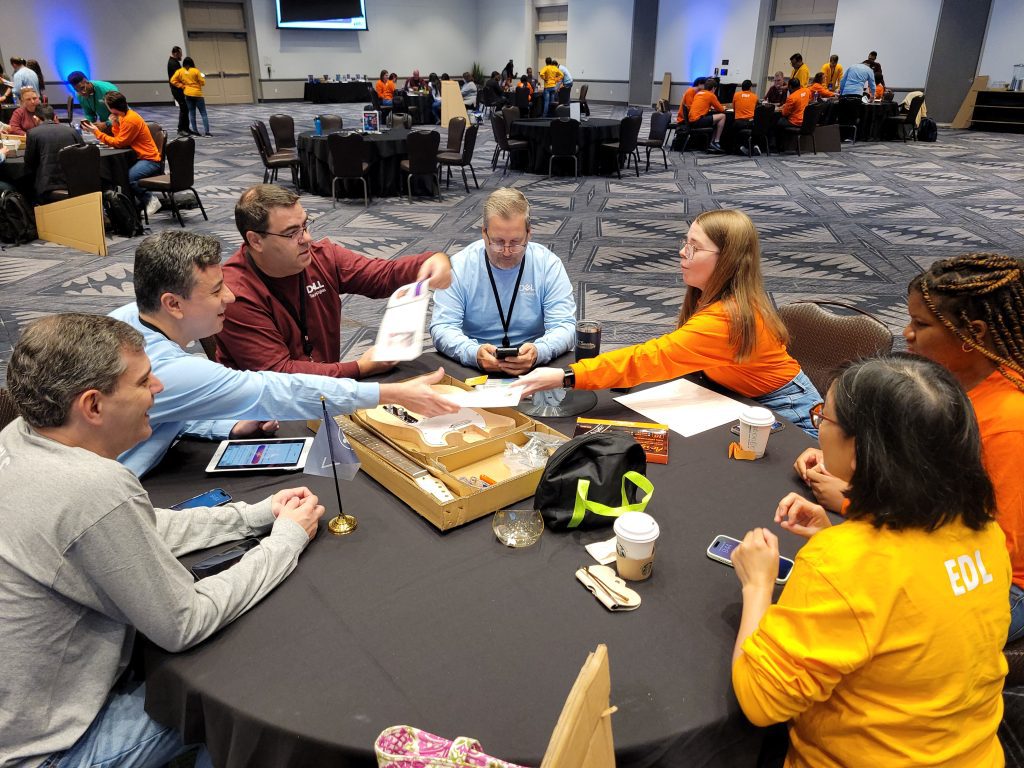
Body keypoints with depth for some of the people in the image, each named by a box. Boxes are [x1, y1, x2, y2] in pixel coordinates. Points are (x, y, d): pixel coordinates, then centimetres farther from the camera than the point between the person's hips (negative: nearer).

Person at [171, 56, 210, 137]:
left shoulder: (180, 71, 0)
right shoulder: (195, 71, -8)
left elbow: (173, 80, -4)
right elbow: (202, 82, -5)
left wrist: (182, 86, 4)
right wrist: (203, 77, 15)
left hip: (187, 94, 3)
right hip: (197, 94, -3)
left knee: (192, 113, 12)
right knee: (203, 113, 1)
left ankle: (195, 131, 10)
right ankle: (206, 132, -7)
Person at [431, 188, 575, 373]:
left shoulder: (549, 264, -2)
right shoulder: (459, 266, -3)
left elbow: (564, 326, -5)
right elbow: (442, 327, -7)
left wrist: (538, 352, -28)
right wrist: (474, 354, -28)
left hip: (534, 368, 1)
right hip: (472, 369, 0)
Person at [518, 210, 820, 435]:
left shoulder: (726, 317, -33)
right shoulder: (718, 298, -3)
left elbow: (650, 357, -40)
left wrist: (566, 377, -44)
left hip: (786, 412, -8)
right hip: (752, 401, 8)